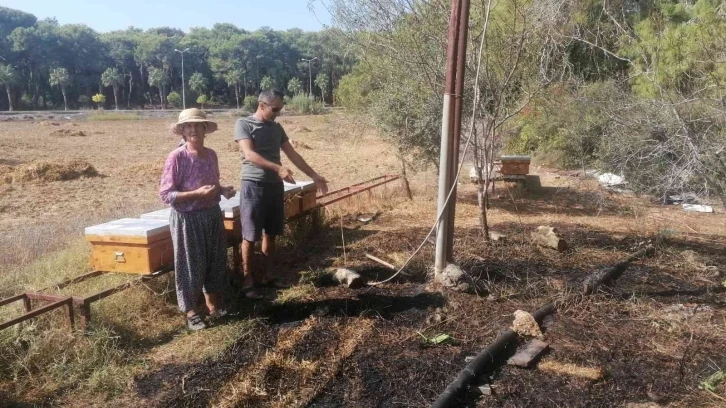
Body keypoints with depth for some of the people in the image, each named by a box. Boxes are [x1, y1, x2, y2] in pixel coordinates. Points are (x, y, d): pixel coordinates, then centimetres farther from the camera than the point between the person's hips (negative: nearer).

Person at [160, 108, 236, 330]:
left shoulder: (211, 155, 5)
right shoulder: (176, 157, -14)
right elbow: (165, 194, -16)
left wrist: (223, 190, -3)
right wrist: (198, 193, -25)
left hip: (212, 214, 6)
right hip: (187, 218, -6)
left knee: (216, 261, 15)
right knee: (191, 265, 5)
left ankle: (214, 306, 33)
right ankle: (191, 312, 22)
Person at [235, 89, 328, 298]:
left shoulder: (277, 128, 12)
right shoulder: (243, 124, -7)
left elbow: (293, 154, 14)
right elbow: (249, 154, -20)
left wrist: (314, 176, 10)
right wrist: (278, 168, -32)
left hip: (275, 185, 6)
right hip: (253, 186, -6)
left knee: (270, 234, 13)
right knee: (250, 236, 0)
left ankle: (268, 274, 25)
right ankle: (247, 281, 9)